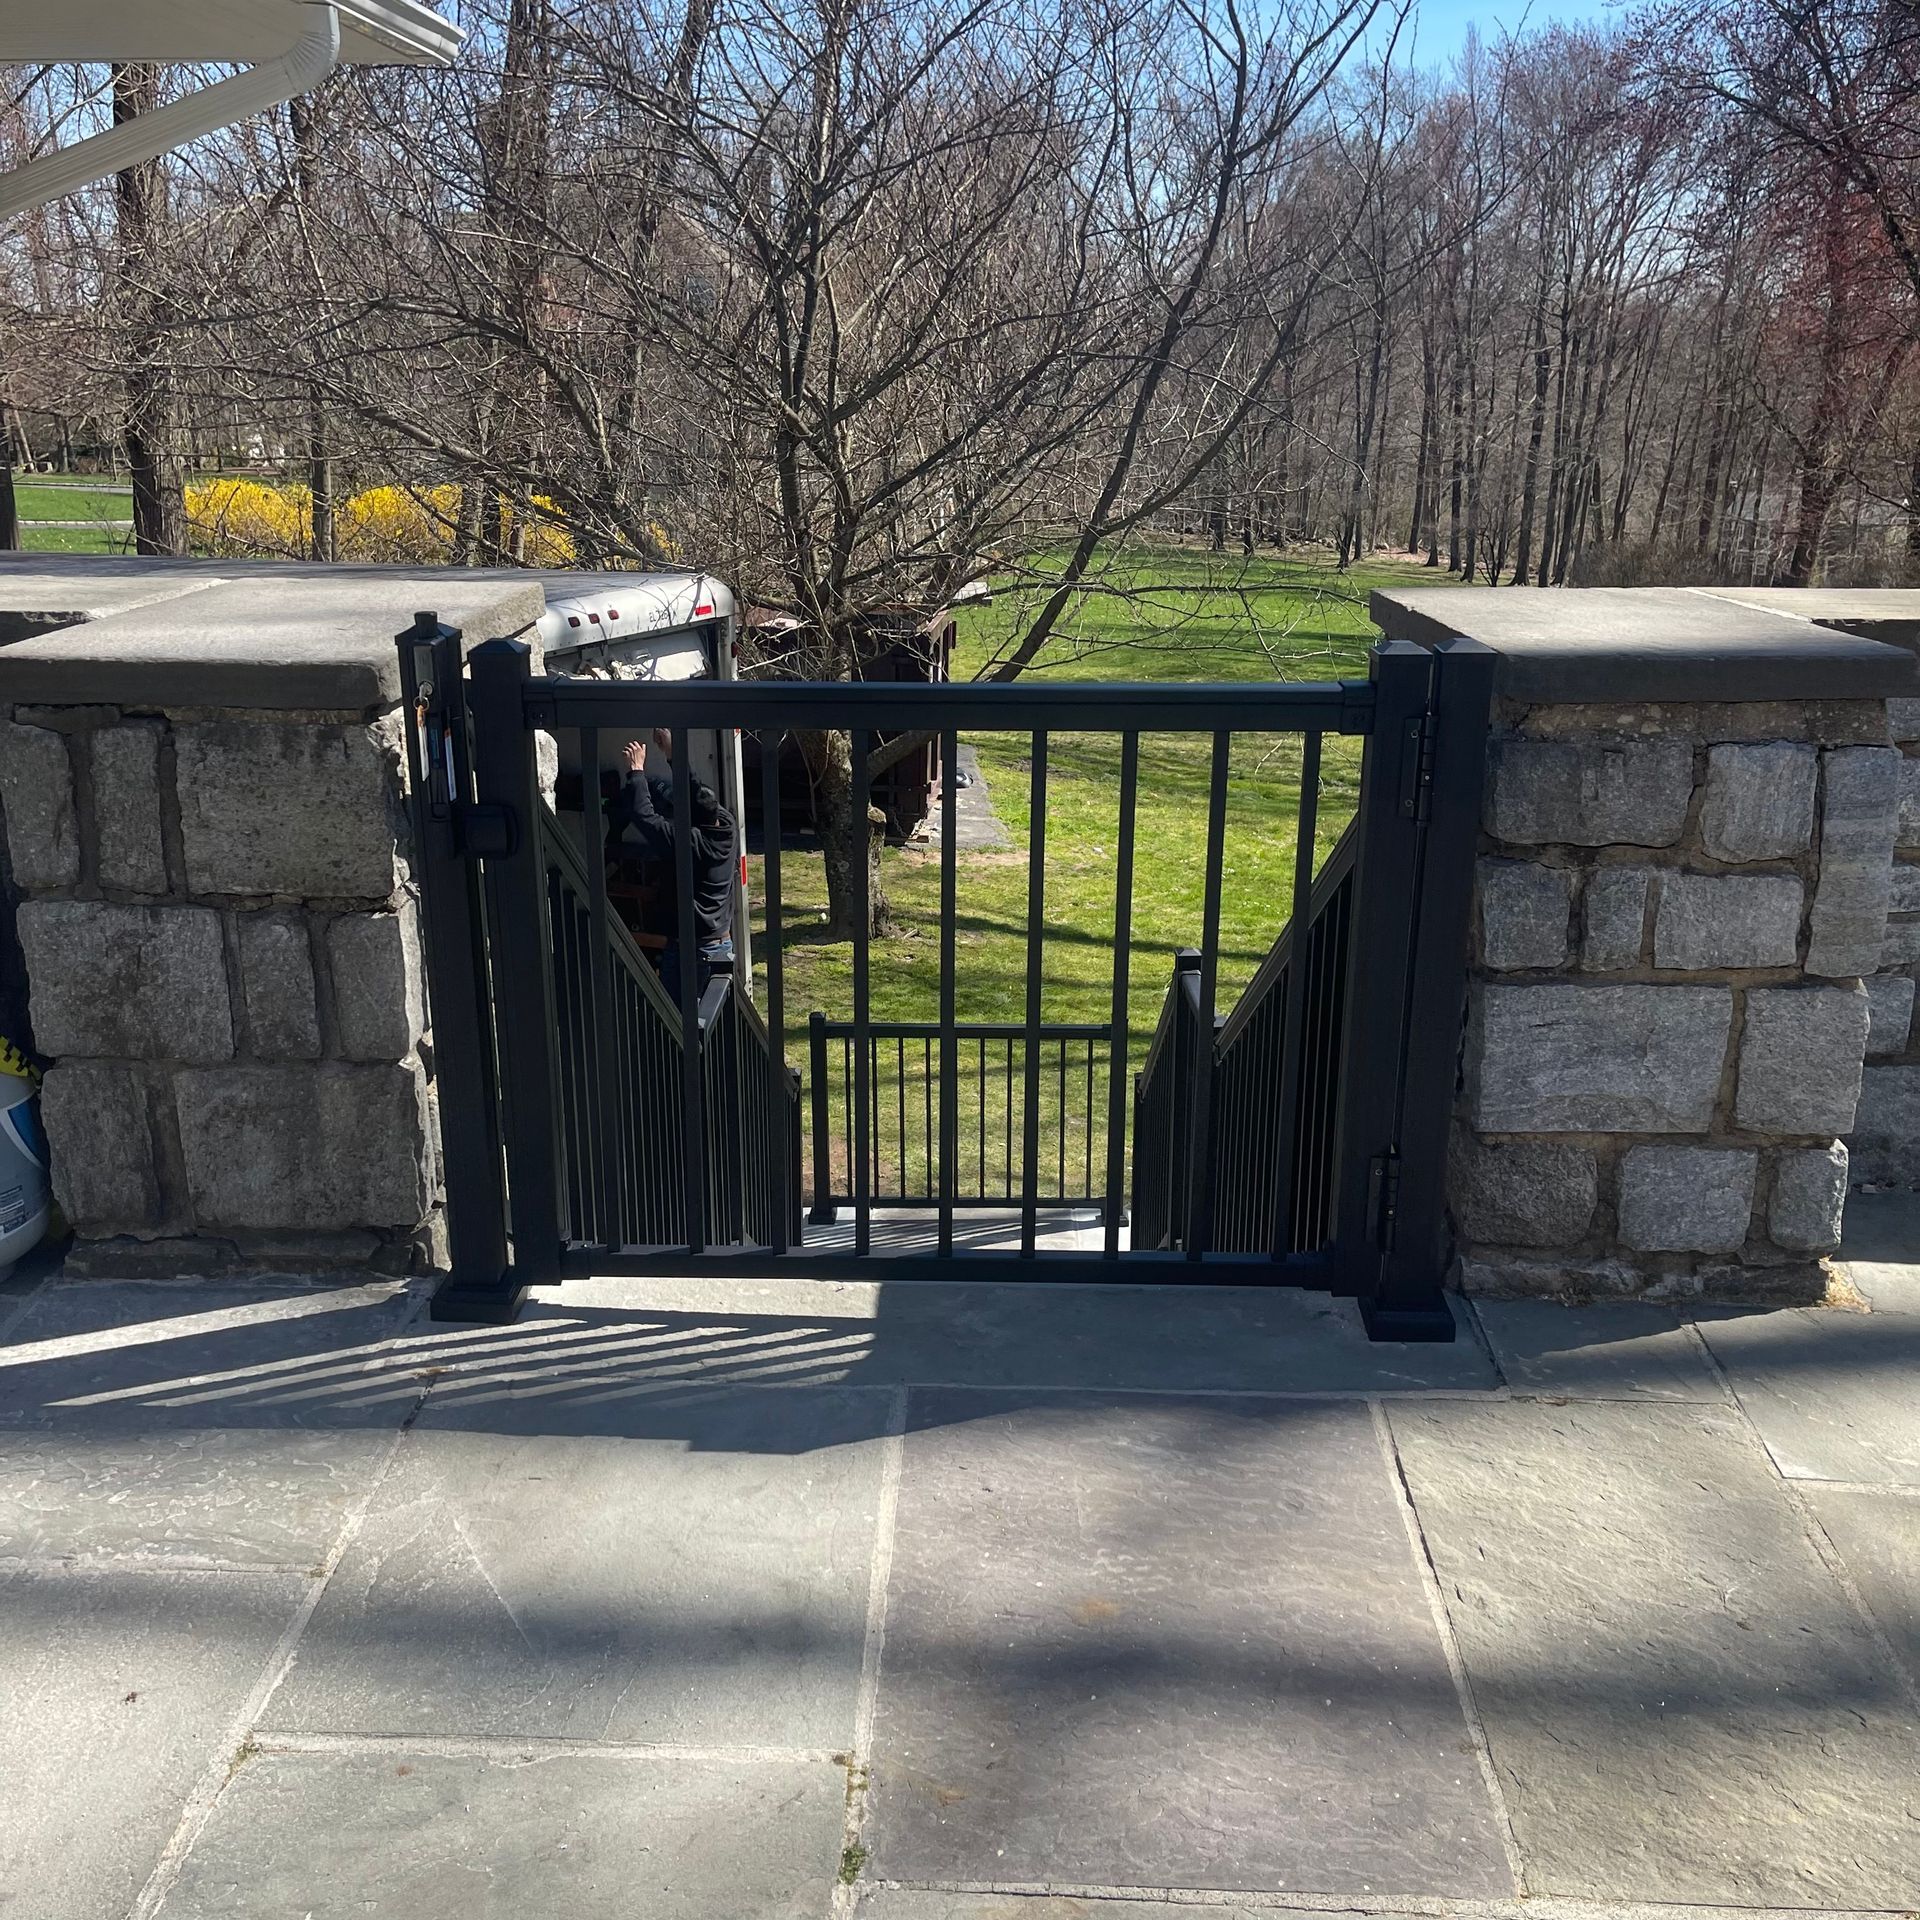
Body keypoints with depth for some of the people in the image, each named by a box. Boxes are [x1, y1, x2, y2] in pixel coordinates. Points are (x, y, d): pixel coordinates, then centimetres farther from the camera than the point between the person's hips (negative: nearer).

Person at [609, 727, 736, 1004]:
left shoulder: (689, 843, -22)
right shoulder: (726, 827, -3)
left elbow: (644, 816, -22)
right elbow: (701, 791, 11)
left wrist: (637, 771, -10)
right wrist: (673, 755, 16)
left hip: (690, 951, -8)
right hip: (724, 946, 8)